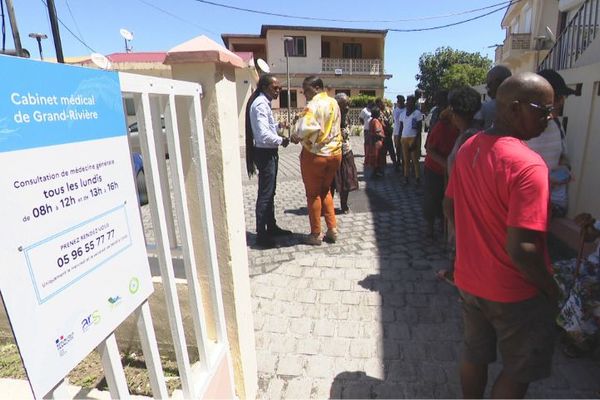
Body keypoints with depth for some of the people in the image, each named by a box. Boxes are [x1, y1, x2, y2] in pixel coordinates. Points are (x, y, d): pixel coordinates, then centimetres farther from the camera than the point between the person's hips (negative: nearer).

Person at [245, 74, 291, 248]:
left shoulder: (264, 103, 14)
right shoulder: (260, 104, -17)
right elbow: (264, 134, -26)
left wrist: (278, 125, 6)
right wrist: (281, 140, -13)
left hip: (269, 152, 10)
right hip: (265, 153, -10)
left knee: (270, 192, 17)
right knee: (265, 194, -5)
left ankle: (271, 227, 30)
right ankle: (261, 235, 4)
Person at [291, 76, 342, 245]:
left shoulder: (314, 105, -16)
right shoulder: (334, 103, 9)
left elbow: (303, 128, -29)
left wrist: (295, 136, -10)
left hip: (315, 155, -7)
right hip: (335, 153, 7)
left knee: (313, 194, 6)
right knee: (325, 191, 20)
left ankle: (316, 234, 15)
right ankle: (332, 229, 19)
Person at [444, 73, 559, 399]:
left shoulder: (469, 147, -3)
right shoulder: (528, 166, -27)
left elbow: (449, 207, 7)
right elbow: (521, 249, -29)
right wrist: (551, 288, -12)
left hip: (469, 279, 7)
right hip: (514, 292, -6)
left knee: (475, 352, 26)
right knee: (518, 371, 19)